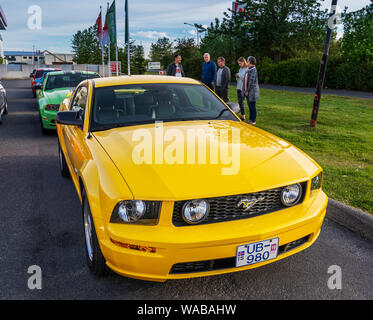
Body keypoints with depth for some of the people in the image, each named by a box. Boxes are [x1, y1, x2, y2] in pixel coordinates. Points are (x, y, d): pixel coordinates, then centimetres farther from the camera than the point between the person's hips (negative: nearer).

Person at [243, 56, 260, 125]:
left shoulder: (253, 70, -15)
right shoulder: (249, 70, 15)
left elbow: (252, 81, -19)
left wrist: (248, 91, -18)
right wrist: (245, 90, 14)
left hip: (252, 91, -9)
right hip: (248, 91, 9)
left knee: (252, 106, -3)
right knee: (250, 106, 15)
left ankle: (253, 121, 3)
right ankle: (251, 119, 25)